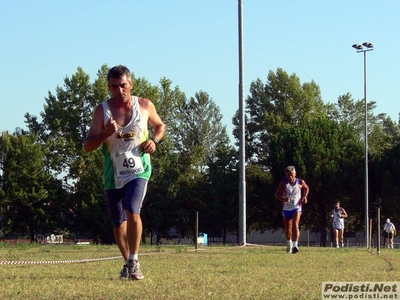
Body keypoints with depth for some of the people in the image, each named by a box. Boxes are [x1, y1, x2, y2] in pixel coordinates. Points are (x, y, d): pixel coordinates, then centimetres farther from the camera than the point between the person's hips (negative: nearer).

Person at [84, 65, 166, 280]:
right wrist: (105, 133, -25)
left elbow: (160, 126, 18)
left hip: (138, 170, -2)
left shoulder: (145, 106, -1)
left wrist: (154, 140, -4)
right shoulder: (102, 111, -4)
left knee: (132, 211, -23)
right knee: (118, 223, 10)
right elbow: (88, 146, -6)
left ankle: (134, 261, -16)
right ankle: (127, 262, 30)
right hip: (113, 174, 2)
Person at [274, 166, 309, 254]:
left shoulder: (300, 182, -4)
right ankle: (289, 243, 38)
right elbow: (277, 194, -10)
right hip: (286, 208, 2)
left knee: (295, 226, -20)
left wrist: (305, 196, 0)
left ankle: (295, 245, -32)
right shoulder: (284, 183, -8)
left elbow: (306, 188, 18)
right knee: (288, 228, 14)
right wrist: (284, 199, -29)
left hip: (296, 208, -2)